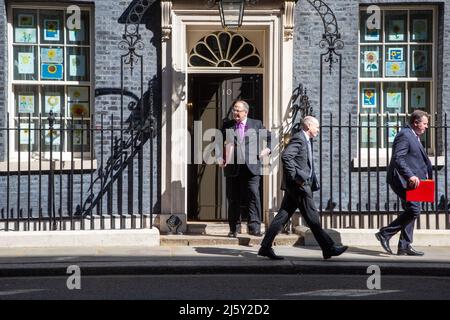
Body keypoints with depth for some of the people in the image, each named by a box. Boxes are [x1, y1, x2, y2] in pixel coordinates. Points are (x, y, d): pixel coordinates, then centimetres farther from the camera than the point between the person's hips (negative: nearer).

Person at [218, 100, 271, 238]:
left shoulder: (256, 124, 8)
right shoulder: (227, 126, 11)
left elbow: (271, 138, 18)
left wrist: (267, 149, 1)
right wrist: (219, 157, 7)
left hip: (251, 167, -1)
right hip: (232, 168, 1)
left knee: (253, 196, -10)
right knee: (233, 199, 6)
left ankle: (254, 227, -5)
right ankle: (234, 229, 14)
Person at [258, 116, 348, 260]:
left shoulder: (306, 140, 21)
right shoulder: (298, 138, -11)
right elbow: (286, 156, -24)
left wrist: (314, 182, 18)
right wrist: (295, 177, -22)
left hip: (298, 185, 10)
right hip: (298, 184, -10)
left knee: (283, 216, 7)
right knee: (312, 217, -3)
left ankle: (265, 247, 8)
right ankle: (328, 248, 3)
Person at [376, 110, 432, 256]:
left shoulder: (414, 136, 20)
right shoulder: (404, 135, -14)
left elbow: (421, 158, 29)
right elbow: (398, 158, -24)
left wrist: (427, 173, 17)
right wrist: (410, 176, -32)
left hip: (410, 180, 11)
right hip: (402, 180, -11)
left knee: (411, 211, 10)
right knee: (414, 210, -16)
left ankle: (404, 246, 14)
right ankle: (385, 233, -8)